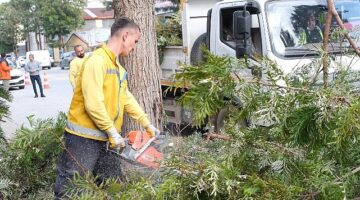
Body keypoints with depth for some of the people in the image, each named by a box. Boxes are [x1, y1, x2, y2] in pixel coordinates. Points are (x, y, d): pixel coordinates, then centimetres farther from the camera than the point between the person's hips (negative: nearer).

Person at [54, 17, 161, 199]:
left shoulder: (118, 67, 13)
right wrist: (113, 132, -16)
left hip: (106, 140, 9)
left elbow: (126, 99, 20)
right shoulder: (97, 61, -17)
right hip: (83, 139, -9)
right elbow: (93, 104, -24)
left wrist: (146, 124, 19)